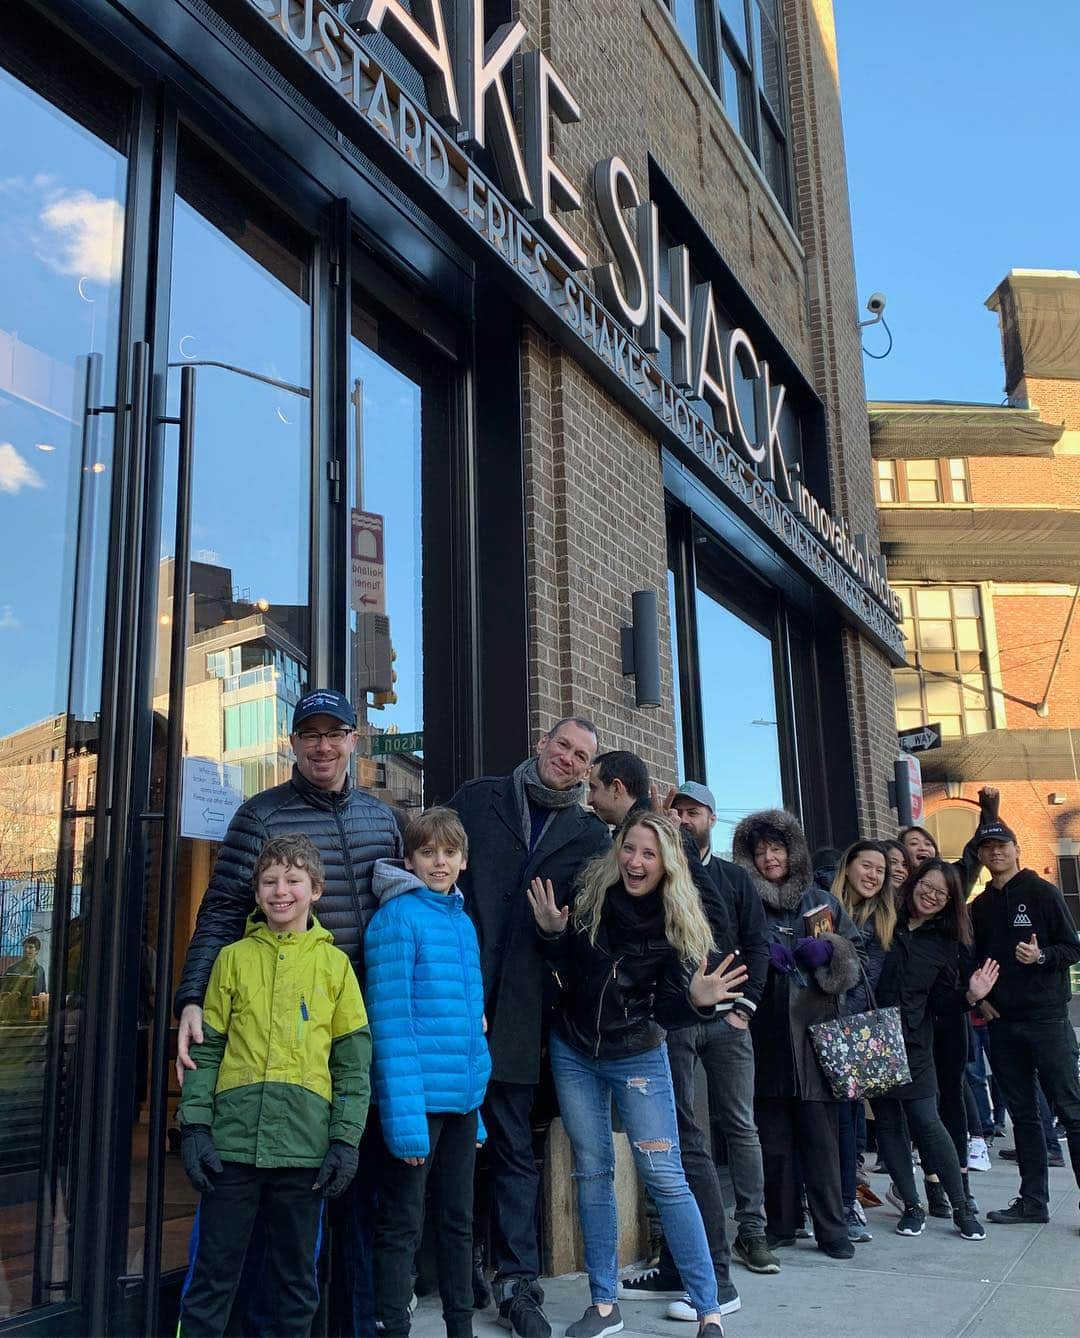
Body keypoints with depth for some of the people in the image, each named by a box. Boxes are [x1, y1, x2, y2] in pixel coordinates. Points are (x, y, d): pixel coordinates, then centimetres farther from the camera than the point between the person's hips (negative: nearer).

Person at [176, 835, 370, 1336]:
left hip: (304, 1145, 0)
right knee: (213, 1271, 7)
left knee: (297, 1275, 11)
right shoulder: (233, 958, 6)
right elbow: (205, 1050, 5)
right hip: (232, 1141, 0)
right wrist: (194, 1125, -4)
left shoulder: (334, 963, 5)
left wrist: (346, 1139, -3)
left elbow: (353, 1062, 4)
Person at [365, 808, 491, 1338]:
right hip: (418, 1097, -7)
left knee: (457, 1219, 18)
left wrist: (477, 1108, 13)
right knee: (402, 1226, 4)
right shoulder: (398, 917, -11)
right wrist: (405, 1116, -21)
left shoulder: (464, 921, 12)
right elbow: (390, 1020, -16)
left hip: (464, 1097, 7)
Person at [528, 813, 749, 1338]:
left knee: (665, 1177, -5)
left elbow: (666, 1008, -13)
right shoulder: (590, 895, -9)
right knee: (592, 1171, 9)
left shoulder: (678, 920, -13)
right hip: (573, 1052, 3)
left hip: (637, 1056, -2)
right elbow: (564, 969, 3)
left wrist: (696, 999, -34)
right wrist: (552, 933, -16)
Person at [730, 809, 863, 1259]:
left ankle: (831, 1230, 8)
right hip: (766, 1038, 0)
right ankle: (780, 1225, 17)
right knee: (773, 1135, 4)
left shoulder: (821, 901, 12)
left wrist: (828, 951, -7)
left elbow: (857, 950, 12)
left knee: (821, 1134, -1)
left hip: (815, 1032, 0)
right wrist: (761, 957, -11)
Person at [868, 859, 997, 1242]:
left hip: (913, 1042, 0)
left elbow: (941, 1002, 8)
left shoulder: (944, 944, 9)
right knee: (887, 1122, 5)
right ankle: (912, 1206, 18)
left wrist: (970, 995, -8)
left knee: (926, 1122, -5)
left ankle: (962, 1207, 11)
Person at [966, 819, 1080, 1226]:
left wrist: (1041, 956, -22)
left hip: (1047, 1017, -5)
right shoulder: (979, 907, 12)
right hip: (1002, 1022, 5)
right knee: (1022, 1115, 11)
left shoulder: (1042, 893, -3)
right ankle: (1033, 1200, 19)